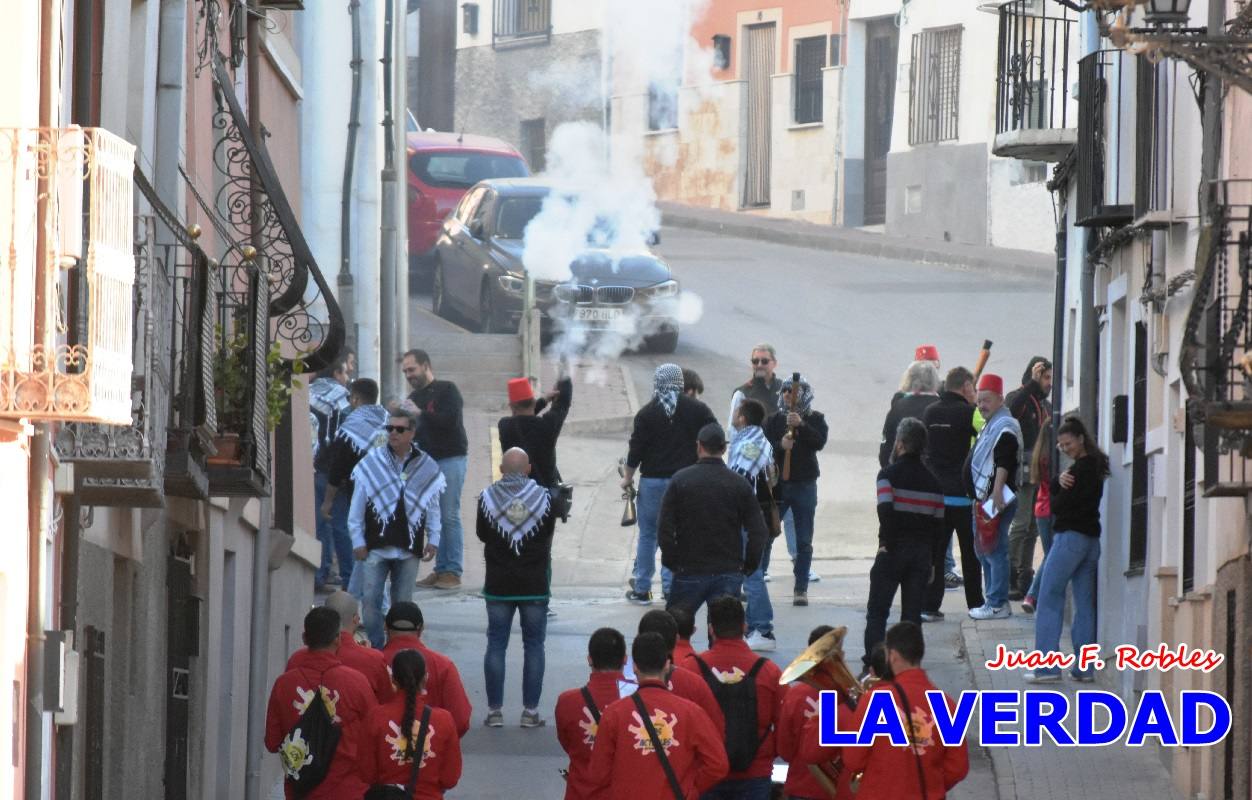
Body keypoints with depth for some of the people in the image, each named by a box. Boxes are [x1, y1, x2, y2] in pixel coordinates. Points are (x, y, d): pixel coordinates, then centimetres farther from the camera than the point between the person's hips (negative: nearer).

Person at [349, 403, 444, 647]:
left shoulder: (426, 467, 4)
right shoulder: (371, 463, 0)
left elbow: (433, 508, 11)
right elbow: (357, 508, 2)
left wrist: (433, 540, 4)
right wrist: (358, 541, -2)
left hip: (409, 548, 1)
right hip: (375, 546, -1)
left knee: (403, 603, 8)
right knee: (371, 600, -4)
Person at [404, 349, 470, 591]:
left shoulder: (447, 390, -3)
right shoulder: (413, 398, 17)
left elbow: (450, 420, -17)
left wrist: (420, 414, -19)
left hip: (450, 459, -7)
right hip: (426, 460, 7)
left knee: (450, 516, -8)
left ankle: (453, 572, -7)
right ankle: (441, 569, 6)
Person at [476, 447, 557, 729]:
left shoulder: (487, 497, -7)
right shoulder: (543, 497, -7)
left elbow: (481, 534, 6)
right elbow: (549, 535, 5)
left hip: (498, 584, 0)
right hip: (534, 585, 0)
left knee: (496, 645, 7)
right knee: (534, 645, 6)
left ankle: (495, 710, 5)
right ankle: (530, 711, 4)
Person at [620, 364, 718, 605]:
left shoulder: (646, 413, -4)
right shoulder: (698, 409, 0)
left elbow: (636, 449, -5)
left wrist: (628, 477, 7)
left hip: (653, 480, -1)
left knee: (648, 534, 9)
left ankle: (641, 589, 11)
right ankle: (671, 587, 3)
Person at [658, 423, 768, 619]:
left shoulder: (680, 480, -3)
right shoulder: (740, 484, 0)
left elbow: (664, 528, -7)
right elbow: (758, 532, -2)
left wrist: (672, 562, 4)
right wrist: (749, 566, 9)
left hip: (689, 572, -1)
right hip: (730, 572, 1)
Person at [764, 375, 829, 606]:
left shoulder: (814, 419, 3)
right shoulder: (774, 420, 5)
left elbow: (819, 442, -14)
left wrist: (801, 425, -27)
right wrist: (780, 445, -26)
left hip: (804, 485, 0)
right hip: (777, 484, 0)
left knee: (804, 541, 3)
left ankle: (801, 589, 8)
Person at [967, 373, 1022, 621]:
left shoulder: (1005, 428, -13)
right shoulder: (990, 426, 21)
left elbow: (1003, 463, -23)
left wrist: (996, 493, -30)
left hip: (996, 500, -11)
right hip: (985, 499, 11)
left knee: (995, 551, -10)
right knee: (984, 552, 16)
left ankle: (998, 604, -10)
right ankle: (992, 601, 22)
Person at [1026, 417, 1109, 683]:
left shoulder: (1084, 466, -14)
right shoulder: (1095, 465, 15)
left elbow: (1061, 503, -16)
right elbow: (1051, 489, 10)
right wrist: (1060, 480, -11)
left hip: (1071, 537, -10)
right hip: (1090, 538, 10)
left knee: (1049, 598, -6)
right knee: (1085, 602, 8)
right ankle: (1084, 667, 8)